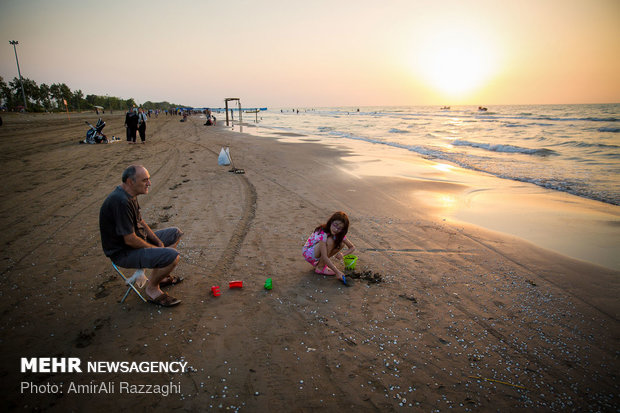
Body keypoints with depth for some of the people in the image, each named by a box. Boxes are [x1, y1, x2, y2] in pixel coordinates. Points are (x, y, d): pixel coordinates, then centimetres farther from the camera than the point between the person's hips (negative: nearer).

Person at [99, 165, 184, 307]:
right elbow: (130, 240, -28)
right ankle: (152, 288, -2)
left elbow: (140, 221, 14)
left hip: (135, 239, 11)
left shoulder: (129, 195, 4)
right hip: (123, 252, -10)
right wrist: (156, 249, -14)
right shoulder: (121, 202, -29)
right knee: (172, 256, -28)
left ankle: (159, 275, 23)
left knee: (175, 233, 17)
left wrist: (158, 242, 4)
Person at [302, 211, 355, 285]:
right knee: (330, 241, -30)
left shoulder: (340, 234, -9)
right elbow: (324, 257, -36)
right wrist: (337, 272, -38)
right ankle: (320, 267, -16)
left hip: (318, 254, 7)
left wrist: (342, 254, -23)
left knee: (341, 243, -11)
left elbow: (352, 247, -3)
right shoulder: (323, 233, -31)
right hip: (308, 252, -7)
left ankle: (319, 262, 2)